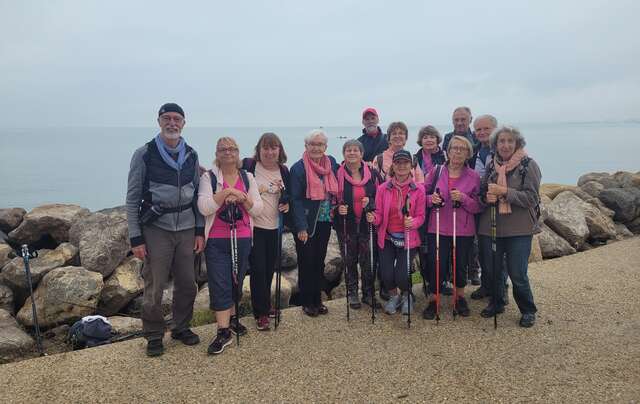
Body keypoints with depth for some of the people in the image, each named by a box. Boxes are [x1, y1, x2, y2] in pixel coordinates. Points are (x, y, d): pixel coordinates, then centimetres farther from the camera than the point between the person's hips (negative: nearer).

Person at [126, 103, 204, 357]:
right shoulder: (144, 154, -4)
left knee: (187, 284, 11)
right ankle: (154, 336, 21)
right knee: (154, 288, 2)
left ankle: (182, 328, 31)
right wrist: (136, 238, -8)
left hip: (186, 229, 4)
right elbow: (132, 199, -4)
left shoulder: (191, 155, 7)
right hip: (156, 229, -4)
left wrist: (200, 231, 6)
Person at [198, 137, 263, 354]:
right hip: (217, 241, -3)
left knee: (236, 281, 13)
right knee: (220, 285, -5)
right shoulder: (209, 177, -1)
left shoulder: (248, 177, 9)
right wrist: (225, 193, -20)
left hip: (242, 239, 3)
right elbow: (204, 208, -13)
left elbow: (258, 209, 3)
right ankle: (223, 332, 1)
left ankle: (232, 317, 33)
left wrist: (243, 197, -14)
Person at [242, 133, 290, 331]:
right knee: (258, 268, -4)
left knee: (270, 268, 14)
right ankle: (261, 313, 9)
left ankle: (265, 305, 33)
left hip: (274, 227, 5)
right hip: (254, 226, -4)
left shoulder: (284, 170, 7)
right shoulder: (248, 166, -7)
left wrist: (287, 203, -2)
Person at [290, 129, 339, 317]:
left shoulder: (331, 163, 4)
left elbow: (335, 191, 14)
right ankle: (307, 303, 18)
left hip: (324, 222, 5)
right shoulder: (298, 168, -11)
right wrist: (301, 227, -19)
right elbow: (296, 199, -14)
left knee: (319, 261, 13)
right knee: (306, 262, 4)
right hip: (306, 223, -5)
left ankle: (317, 300, 25)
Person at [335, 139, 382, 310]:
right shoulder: (338, 174, -2)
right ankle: (352, 293, 25)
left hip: (367, 224, 1)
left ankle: (368, 294, 19)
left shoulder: (372, 173, 2)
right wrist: (338, 208, -15)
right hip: (346, 224, -1)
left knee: (368, 261, 3)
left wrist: (370, 201, -12)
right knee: (350, 261, 9)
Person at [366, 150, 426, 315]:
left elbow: (420, 216, -3)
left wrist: (413, 222, -25)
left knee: (401, 276, -13)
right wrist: (373, 218, -24)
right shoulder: (383, 188, -4)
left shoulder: (418, 189, -5)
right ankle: (393, 296, 27)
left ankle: (406, 295, 25)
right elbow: (379, 215, -1)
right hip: (387, 238, 1)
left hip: (408, 238, -1)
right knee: (386, 275, -10)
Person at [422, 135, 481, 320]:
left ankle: (460, 298, 34)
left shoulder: (473, 177, 0)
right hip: (438, 228, 0)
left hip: (463, 231, 1)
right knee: (436, 265, -2)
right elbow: (424, 197, 7)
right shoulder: (435, 172, 2)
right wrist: (431, 199, -14)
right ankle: (433, 300, 17)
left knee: (460, 265, 11)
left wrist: (463, 198, -18)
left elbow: (478, 207, -2)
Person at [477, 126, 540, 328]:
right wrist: (487, 197, -6)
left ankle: (528, 311, 21)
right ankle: (496, 303, 36)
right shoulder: (491, 165, 8)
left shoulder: (528, 165, -5)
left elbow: (531, 198, -12)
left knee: (517, 273, -2)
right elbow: (483, 192, 17)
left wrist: (504, 192, -20)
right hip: (490, 226, 5)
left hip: (519, 229, -4)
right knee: (490, 269, 12)